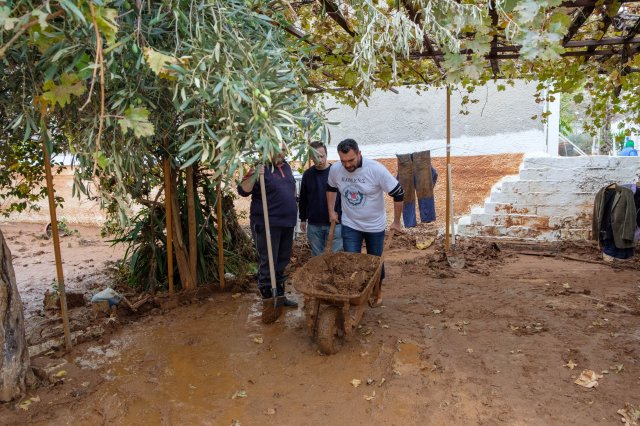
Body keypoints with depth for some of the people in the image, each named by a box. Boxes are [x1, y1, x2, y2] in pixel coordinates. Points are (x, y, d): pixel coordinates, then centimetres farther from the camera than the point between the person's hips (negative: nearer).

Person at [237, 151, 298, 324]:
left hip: (287, 223, 8)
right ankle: (268, 304, 7)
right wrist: (254, 176, -35)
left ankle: (280, 297, 30)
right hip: (266, 225, -8)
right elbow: (243, 191, -19)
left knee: (282, 262, 16)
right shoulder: (261, 168, -11)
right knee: (268, 264, -3)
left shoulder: (286, 167, 11)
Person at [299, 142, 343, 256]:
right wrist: (303, 219, 12)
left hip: (335, 223, -3)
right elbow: (303, 199, 12)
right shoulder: (307, 174, 3)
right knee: (316, 256, 12)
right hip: (314, 224, 3)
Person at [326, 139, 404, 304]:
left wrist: (396, 222, -10)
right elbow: (331, 188, 11)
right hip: (350, 225, 1)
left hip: (375, 226, -1)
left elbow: (398, 194, -16)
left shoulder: (376, 169, -25)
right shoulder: (335, 170, -14)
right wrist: (331, 211, 8)